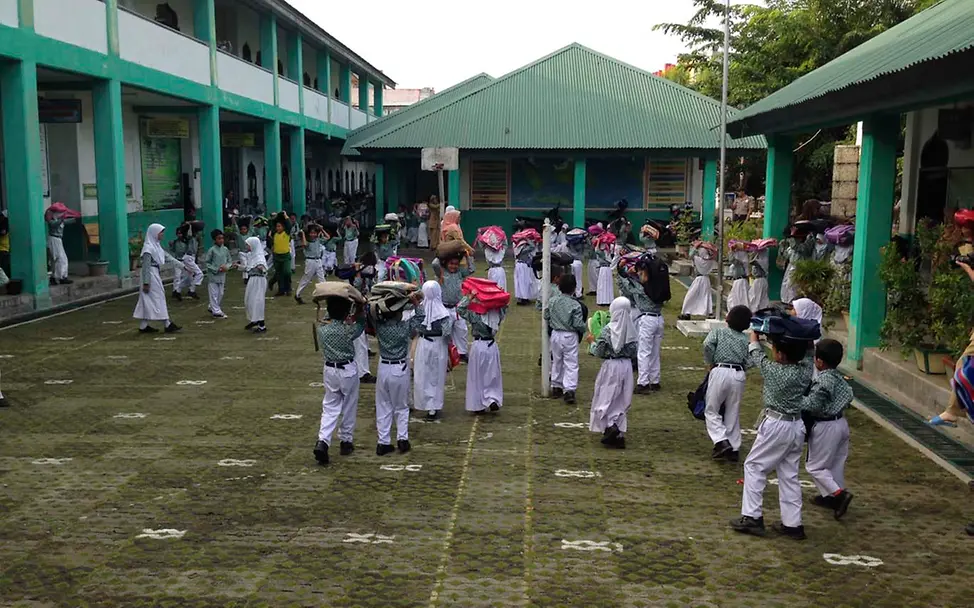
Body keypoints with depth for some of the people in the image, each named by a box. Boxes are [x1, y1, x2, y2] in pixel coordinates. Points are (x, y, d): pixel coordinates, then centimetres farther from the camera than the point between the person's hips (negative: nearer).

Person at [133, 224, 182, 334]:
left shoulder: (156, 246, 12)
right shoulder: (148, 247, -16)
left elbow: (169, 257, 16)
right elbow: (146, 266, -18)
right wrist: (146, 282, -20)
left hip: (156, 274, 9)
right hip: (151, 275, -9)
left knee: (148, 301, 10)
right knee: (158, 298, -3)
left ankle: (143, 326, 15)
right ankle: (168, 325, 2)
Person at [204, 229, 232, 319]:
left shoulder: (225, 249, 2)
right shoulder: (212, 250, -10)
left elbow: (229, 261, 11)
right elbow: (206, 262, -7)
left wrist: (226, 267, -10)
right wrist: (216, 269, -15)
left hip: (222, 275, 5)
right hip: (213, 275, -5)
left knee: (220, 294, 13)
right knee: (214, 294, 0)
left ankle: (212, 307, 30)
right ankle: (216, 311, 8)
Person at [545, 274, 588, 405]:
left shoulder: (552, 301, -4)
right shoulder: (575, 305, -16)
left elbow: (546, 317, 4)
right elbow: (578, 324, -17)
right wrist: (585, 328, 3)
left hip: (555, 334, 5)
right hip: (570, 336, -4)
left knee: (557, 361, 19)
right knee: (571, 364, 0)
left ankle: (556, 387, 28)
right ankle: (569, 390, -9)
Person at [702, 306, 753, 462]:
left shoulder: (718, 331, 3)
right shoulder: (745, 339, 11)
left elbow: (708, 344, -15)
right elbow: (749, 362, 1)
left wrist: (709, 363, -3)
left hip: (720, 371, -3)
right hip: (738, 374, 3)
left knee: (711, 411, 7)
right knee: (733, 413, 14)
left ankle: (721, 441, -10)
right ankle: (734, 449, 17)